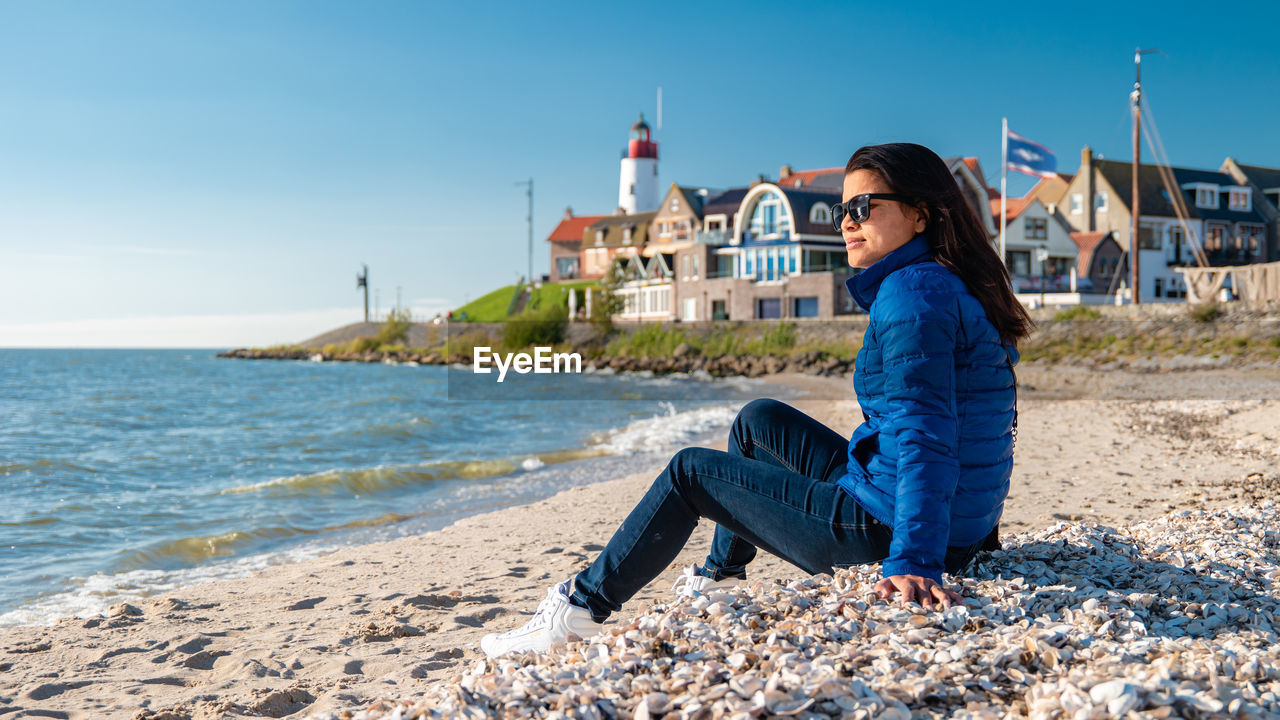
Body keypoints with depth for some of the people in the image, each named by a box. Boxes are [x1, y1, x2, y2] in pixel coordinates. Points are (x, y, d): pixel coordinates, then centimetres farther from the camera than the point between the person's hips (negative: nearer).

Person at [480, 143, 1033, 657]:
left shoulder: (914, 292, -19)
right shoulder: (958, 289, 12)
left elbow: (924, 434, -28)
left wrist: (914, 561, -33)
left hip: (886, 534, -10)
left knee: (690, 471, 4)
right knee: (758, 420, 24)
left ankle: (583, 606, 14)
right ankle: (719, 575, 38)